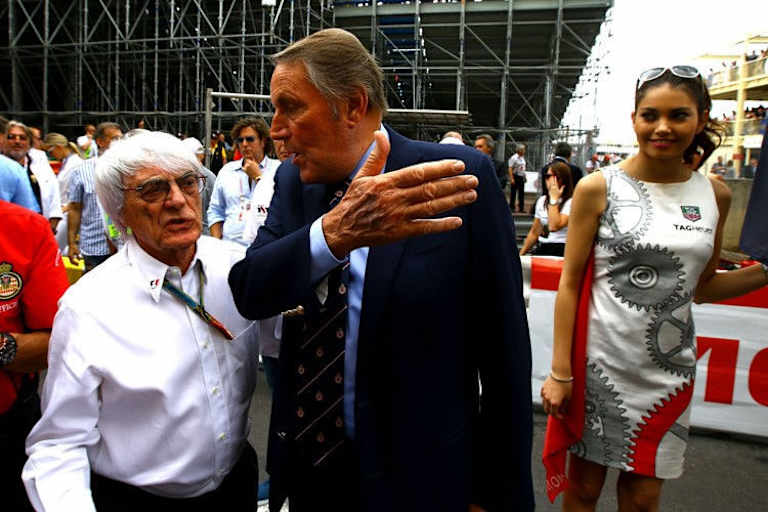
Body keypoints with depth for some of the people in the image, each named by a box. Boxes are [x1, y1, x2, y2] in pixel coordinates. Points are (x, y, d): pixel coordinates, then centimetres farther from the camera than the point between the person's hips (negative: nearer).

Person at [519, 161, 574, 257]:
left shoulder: (571, 202, -6)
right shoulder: (542, 200, 13)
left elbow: (554, 227, -20)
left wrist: (554, 199, -14)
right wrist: (521, 254, 14)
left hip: (560, 252, -5)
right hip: (541, 250, 5)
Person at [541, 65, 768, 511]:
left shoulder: (715, 195, 3)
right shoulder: (598, 189, -8)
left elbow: (701, 285, 12)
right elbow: (569, 282, -7)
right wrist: (560, 371, -9)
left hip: (669, 370, 3)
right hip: (598, 362, -3)